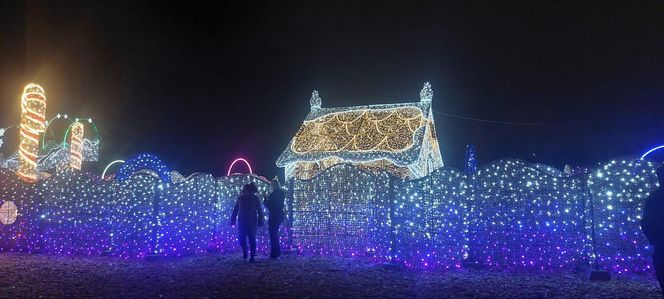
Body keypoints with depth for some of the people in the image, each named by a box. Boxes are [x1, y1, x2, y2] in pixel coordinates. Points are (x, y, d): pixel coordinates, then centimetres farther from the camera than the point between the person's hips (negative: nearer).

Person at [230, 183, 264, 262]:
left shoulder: (255, 198, 1)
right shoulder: (240, 198, 5)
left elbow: (260, 211, 2)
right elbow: (235, 210, 8)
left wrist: (260, 221, -3)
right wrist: (233, 220, 3)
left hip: (252, 223, -2)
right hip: (242, 222, 2)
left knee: (252, 239, -4)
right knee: (241, 238, 2)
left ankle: (252, 257, 1)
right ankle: (244, 253, 24)